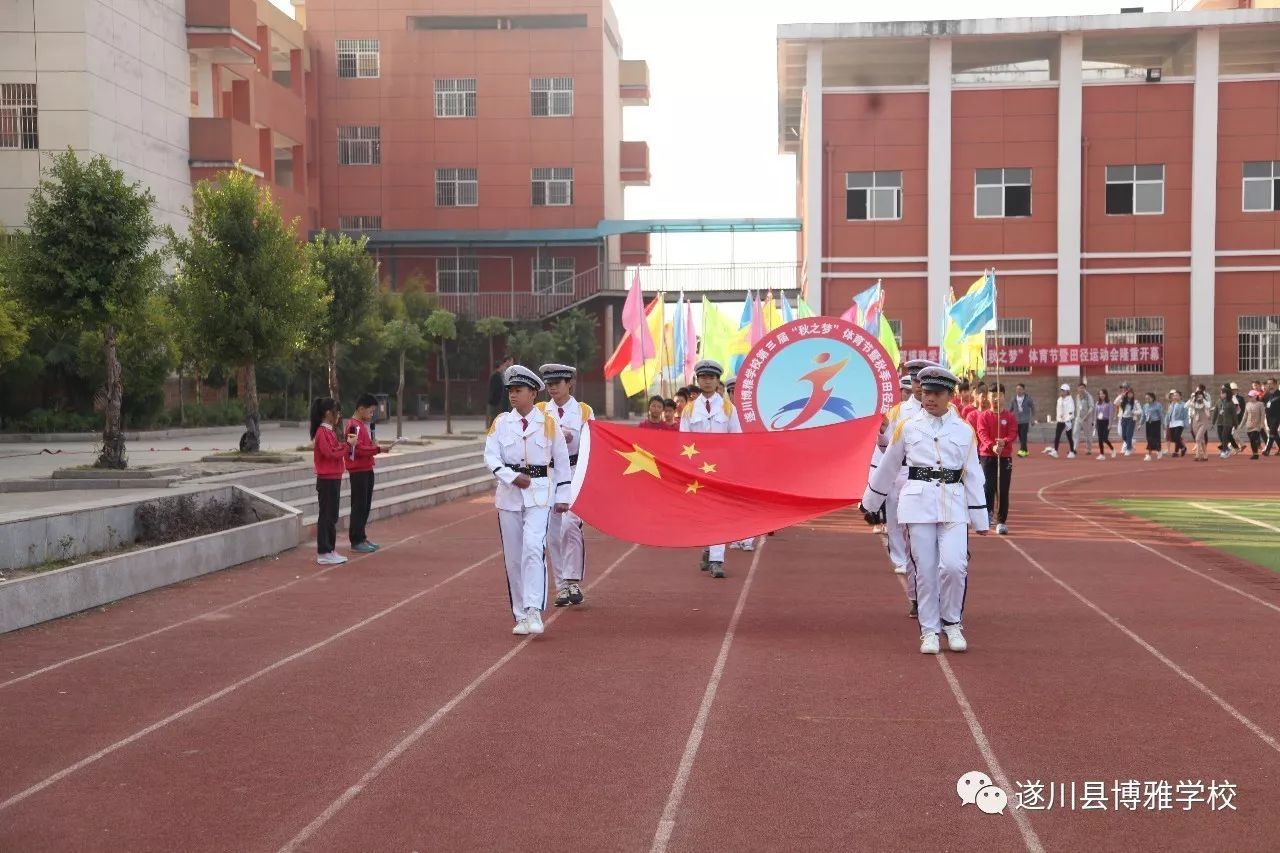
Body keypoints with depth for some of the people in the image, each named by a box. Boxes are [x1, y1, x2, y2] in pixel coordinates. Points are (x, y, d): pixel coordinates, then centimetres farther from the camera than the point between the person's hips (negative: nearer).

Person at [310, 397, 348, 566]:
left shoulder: (329, 431, 15)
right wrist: (348, 445, -16)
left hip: (333, 479, 10)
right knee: (326, 516, -4)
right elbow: (330, 453, -23)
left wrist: (347, 444, 2)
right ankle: (324, 554, 0)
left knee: (332, 516, 13)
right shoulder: (322, 432, -16)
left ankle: (330, 550, 19)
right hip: (327, 480, -10)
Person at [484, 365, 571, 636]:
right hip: (509, 494, 3)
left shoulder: (548, 423, 1)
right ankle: (520, 616, 15)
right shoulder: (501, 422, 5)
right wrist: (513, 477, -17)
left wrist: (562, 497, 4)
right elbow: (490, 456, -3)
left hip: (539, 493, -3)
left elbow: (562, 461, 6)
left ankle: (534, 611, -18)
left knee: (533, 547, -21)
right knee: (513, 556, 5)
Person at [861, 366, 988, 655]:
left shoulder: (965, 431, 7)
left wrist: (980, 520, 8)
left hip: (954, 506, 0)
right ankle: (929, 631, 13)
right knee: (925, 571, 0)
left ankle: (952, 623, 10)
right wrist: (869, 504, 20)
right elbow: (887, 468, 14)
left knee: (954, 565, -12)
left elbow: (973, 476, 9)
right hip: (918, 504, 0)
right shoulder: (906, 428, 5)